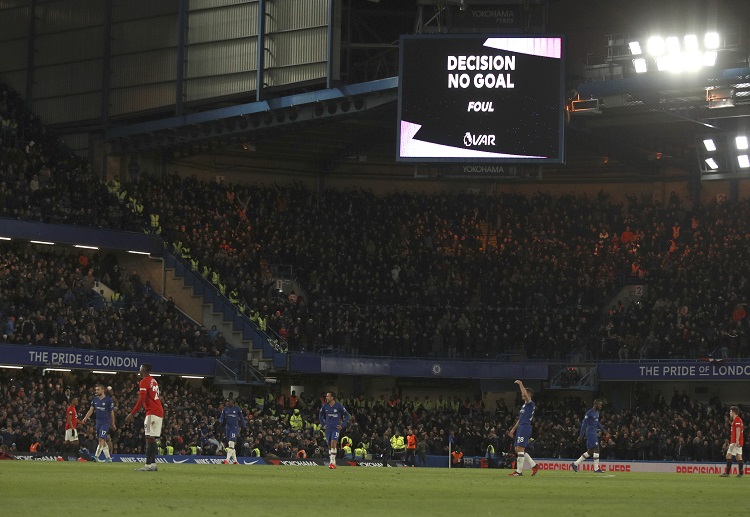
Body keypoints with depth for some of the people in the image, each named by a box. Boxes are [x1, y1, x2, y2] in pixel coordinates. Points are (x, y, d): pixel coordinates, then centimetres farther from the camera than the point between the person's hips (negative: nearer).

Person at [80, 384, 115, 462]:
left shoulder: (108, 400, -8)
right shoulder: (95, 399, 7)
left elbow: (111, 412, -2)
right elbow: (91, 410, 7)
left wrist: (112, 424, 4)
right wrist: (85, 419, -7)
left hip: (105, 422, -6)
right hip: (98, 421, 6)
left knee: (101, 439, -14)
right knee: (103, 441, 9)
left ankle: (96, 456, -17)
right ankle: (108, 458, 17)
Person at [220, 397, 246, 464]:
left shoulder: (237, 409, -1)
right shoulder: (225, 409, 8)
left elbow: (241, 418, 7)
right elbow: (222, 418, 7)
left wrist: (244, 427, 9)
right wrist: (220, 421, -17)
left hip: (234, 428, -5)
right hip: (227, 427, 5)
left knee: (231, 443, -17)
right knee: (229, 444, 8)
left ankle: (227, 460, -24)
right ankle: (235, 460, 16)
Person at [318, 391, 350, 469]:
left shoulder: (339, 406, -7)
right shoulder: (325, 406, 3)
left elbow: (347, 415, 1)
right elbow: (320, 415, 21)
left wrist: (343, 425, -4)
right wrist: (323, 424, 12)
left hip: (336, 428, -4)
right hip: (328, 428, 4)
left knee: (333, 443, -19)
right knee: (329, 445, 6)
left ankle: (332, 462, -20)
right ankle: (332, 462, 17)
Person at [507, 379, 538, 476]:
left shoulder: (530, 404, -7)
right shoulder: (524, 405, 22)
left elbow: (525, 394, -28)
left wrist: (520, 384, -17)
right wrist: (513, 429, 24)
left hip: (525, 427, -10)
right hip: (521, 428, 10)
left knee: (520, 449, -11)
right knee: (518, 450, 10)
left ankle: (519, 471, -8)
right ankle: (534, 465, 15)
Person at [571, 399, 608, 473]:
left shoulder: (597, 412, 15)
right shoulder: (589, 413, -13)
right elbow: (584, 423, -13)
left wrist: (603, 430, 24)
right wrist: (581, 435, -15)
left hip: (595, 433, 10)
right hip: (590, 433, -10)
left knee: (590, 452, 9)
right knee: (596, 449, -12)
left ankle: (575, 464, 15)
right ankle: (596, 469, -8)